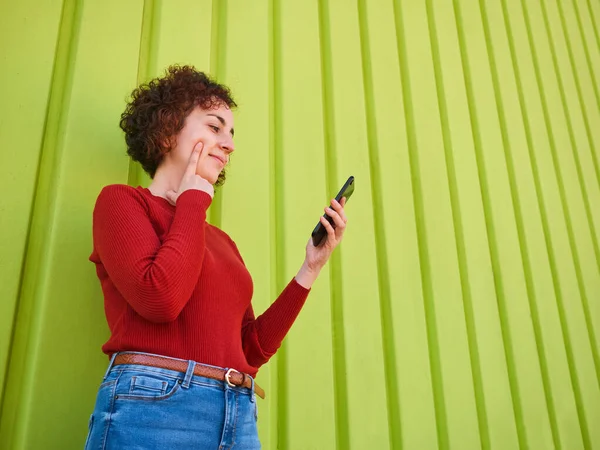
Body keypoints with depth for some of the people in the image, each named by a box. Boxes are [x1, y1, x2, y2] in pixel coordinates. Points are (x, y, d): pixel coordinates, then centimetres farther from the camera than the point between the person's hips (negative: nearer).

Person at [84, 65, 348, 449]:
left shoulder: (221, 240, 16)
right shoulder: (120, 200, 1)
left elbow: (252, 348, 12)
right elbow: (160, 297, -17)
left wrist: (311, 267, 6)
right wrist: (194, 200, -4)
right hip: (153, 404, -5)